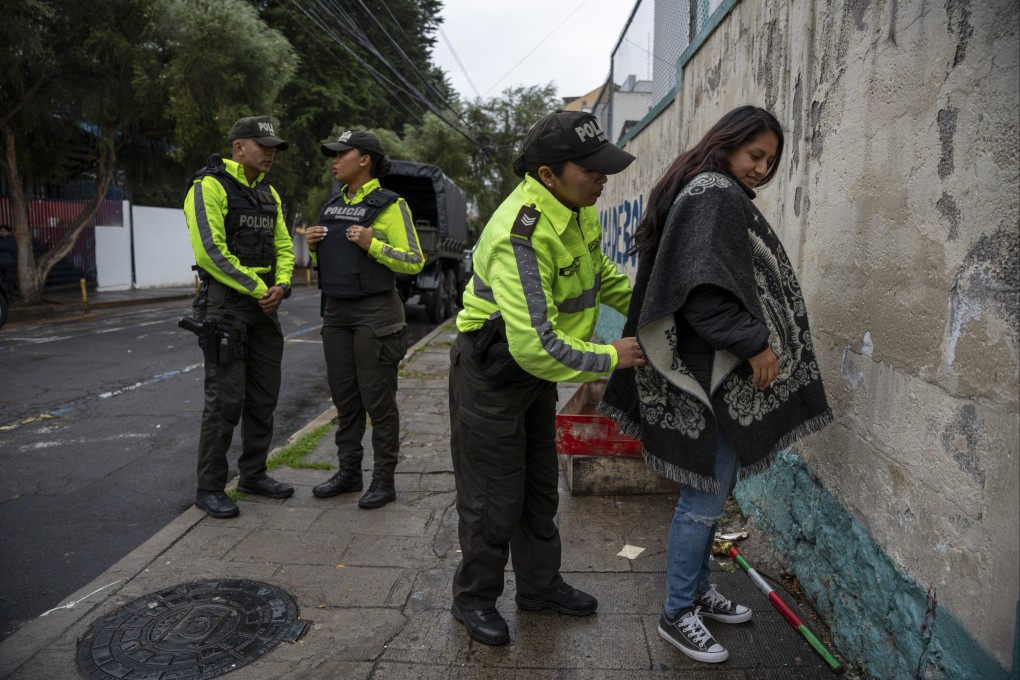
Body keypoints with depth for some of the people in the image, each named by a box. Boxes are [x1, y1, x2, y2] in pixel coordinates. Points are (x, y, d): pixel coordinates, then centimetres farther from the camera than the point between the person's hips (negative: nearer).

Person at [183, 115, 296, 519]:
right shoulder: (209, 187, -8)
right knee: (225, 398, -6)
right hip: (224, 303, -8)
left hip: (264, 304, 8)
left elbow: (283, 247, 14)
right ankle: (209, 487, 7)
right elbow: (210, 251, -17)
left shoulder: (268, 194, 15)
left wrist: (280, 285, -5)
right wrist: (257, 289, -14)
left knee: (263, 395, 11)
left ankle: (253, 474, 24)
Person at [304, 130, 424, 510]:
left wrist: (372, 244, -21)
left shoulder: (389, 205, -7)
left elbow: (414, 262, -11)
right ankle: (348, 472, 24)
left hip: (375, 313, -7)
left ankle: (384, 480, 10)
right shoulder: (332, 206, 15)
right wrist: (314, 246, 2)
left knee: (378, 399, -1)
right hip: (336, 311, 7)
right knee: (344, 397, 12)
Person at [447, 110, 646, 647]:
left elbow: (598, 271, 16)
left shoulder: (576, 208, -4)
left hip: (535, 366, 9)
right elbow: (535, 346, -37)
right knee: (494, 496, 4)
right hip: (491, 372, -9)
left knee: (539, 485, 20)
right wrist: (610, 358, -25)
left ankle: (539, 585, 38)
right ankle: (474, 599, 27)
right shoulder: (520, 235, -34)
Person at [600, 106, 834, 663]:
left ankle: (697, 589, 35)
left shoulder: (718, 196, 17)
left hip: (724, 370, 11)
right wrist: (754, 344, -18)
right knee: (704, 500, 0)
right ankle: (677, 614, 16)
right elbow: (704, 290, -25)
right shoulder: (716, 195, -14)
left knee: (712, 493, 19)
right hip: (715, 373, -11)